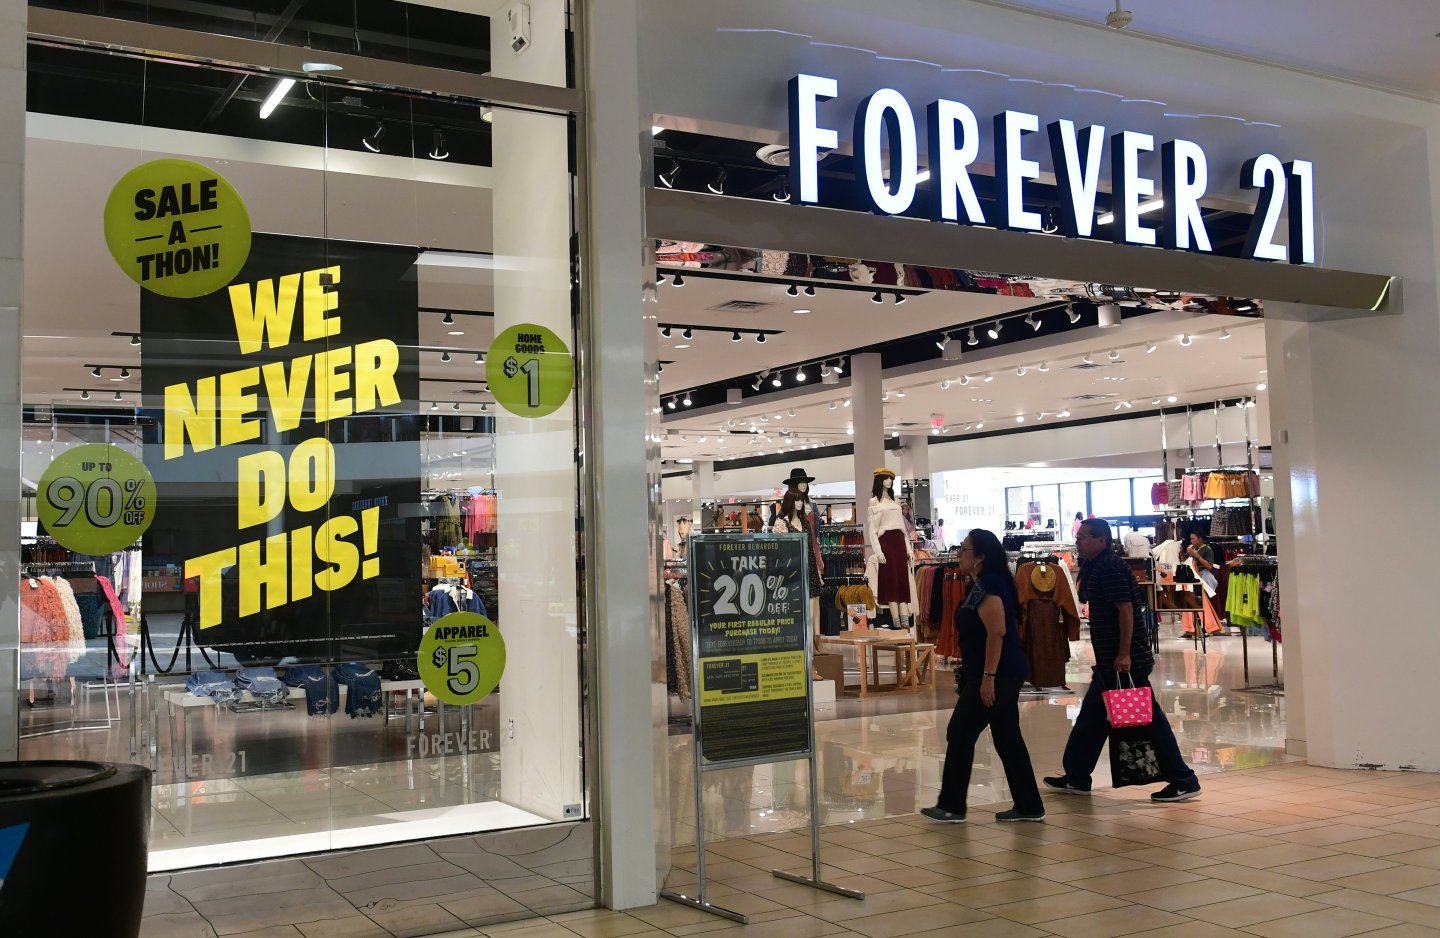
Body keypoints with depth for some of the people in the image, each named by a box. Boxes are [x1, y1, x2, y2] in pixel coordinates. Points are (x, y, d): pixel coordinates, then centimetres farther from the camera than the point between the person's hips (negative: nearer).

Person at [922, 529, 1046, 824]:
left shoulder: (987, 587, -17)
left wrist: (988, 677, -24)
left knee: (960, 734, -2)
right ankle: (1029, 806, 15)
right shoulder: (983, 585, 15)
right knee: (1008, 738, 12)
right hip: (1007, 674, 10)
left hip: (997, 675, -10)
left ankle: (951, 806, 6)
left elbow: (996, 632, -24)